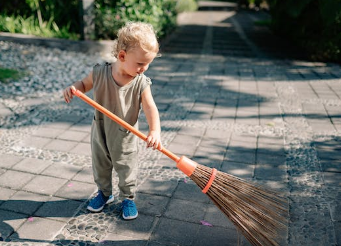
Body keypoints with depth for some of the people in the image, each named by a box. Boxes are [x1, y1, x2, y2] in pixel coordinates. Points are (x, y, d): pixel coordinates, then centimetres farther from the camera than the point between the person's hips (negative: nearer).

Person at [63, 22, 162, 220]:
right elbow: (85, 84, 1)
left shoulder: (141, 83, -20)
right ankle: (104, 193, 46)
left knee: (127, 170, 13)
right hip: (100, 132, 2)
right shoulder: (100, 73, -17)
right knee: (100, 166, 21)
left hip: (125, 137, -2)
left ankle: (128, 198, 37)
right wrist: (72, 88, -21)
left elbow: (150, 108, -27)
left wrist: (155, 131, -43)